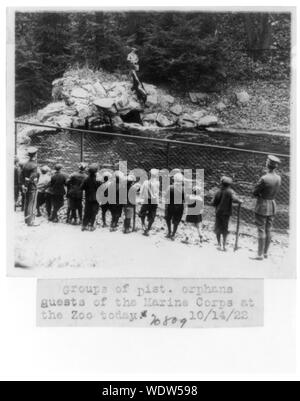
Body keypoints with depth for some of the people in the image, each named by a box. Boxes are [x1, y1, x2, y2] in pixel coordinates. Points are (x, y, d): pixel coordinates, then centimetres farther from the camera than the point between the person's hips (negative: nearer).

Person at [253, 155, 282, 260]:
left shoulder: (264, 178, -23)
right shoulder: (278, 178, -1)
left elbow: (255, 192, -13)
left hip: (262, 206, -6)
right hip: (273, 205, 7)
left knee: (261, 231, 0)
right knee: (269, 230, 13)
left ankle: (260, 254, 5)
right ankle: (266, 253, 22)